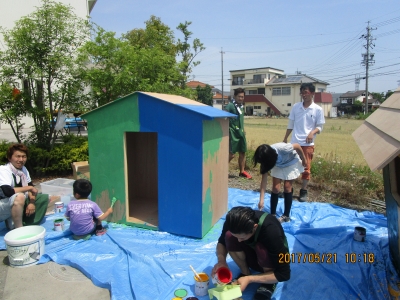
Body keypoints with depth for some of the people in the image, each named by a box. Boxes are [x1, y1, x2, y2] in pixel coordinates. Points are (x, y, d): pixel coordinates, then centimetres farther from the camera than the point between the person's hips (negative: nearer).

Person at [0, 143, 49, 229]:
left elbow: (31, 188, 4)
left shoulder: (23, 169, 0)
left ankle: (26, 224, -9)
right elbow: (7, 192, -37)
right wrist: (29, 188, -23)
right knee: (19, 197, -36)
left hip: (18, 204, 8)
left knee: (44, 197, 0)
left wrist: (32, 202, -14)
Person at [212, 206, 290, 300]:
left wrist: (249, 279, -33)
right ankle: (245, 272, -3)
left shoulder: (271, 231, -37)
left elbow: (284, 274, -29)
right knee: (229, 237, -24)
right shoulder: (234, 221, -26)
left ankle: (269, 282, -8)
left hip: (272, 261, -3)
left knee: (261, 249, -36)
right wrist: (221, 261, -28)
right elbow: (222, 242, -8)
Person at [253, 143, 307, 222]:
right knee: (275, 188, -6)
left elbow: (297, 146, -23)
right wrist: (261, 200, -27)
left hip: (291, 162, -3)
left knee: (287, 187, -7)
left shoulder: (282, 148, -43)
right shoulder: (266, 158, -28)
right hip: (278, 164, 3)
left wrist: (304, 160, -8)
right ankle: (272, 214, 6)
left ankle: (286, 215, 6)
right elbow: (264, 178, -25)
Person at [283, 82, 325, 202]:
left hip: (308, 144, -2)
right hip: (294, 142, 2)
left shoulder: (318, 109, -3)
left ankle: (304, 192, 16)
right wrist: (285, 138, 10)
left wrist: (313, 132, -21)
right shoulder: (295, 106, 4)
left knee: (306, 168, 4)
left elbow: (320, 127, 1)